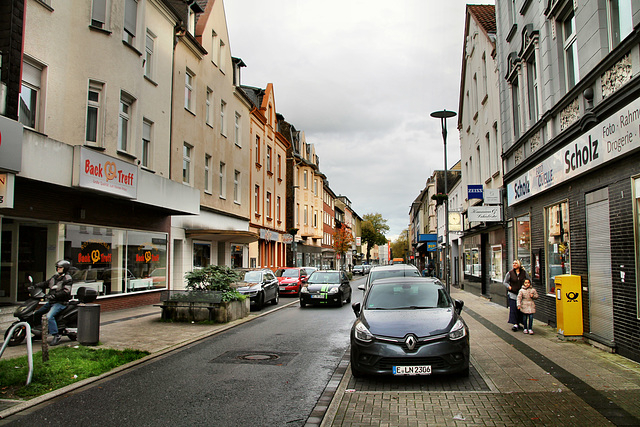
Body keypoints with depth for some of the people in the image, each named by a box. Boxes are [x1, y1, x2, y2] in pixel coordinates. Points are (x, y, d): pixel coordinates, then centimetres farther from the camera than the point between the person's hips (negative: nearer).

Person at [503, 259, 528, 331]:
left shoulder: (524, 272, 3)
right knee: (513, 309, -9)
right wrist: (509, 287, -8)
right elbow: (504, 282, 6)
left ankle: (518, 323, 21)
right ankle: (515, 324, -9)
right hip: (512, 294, -2)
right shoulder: (510, 273, 0)